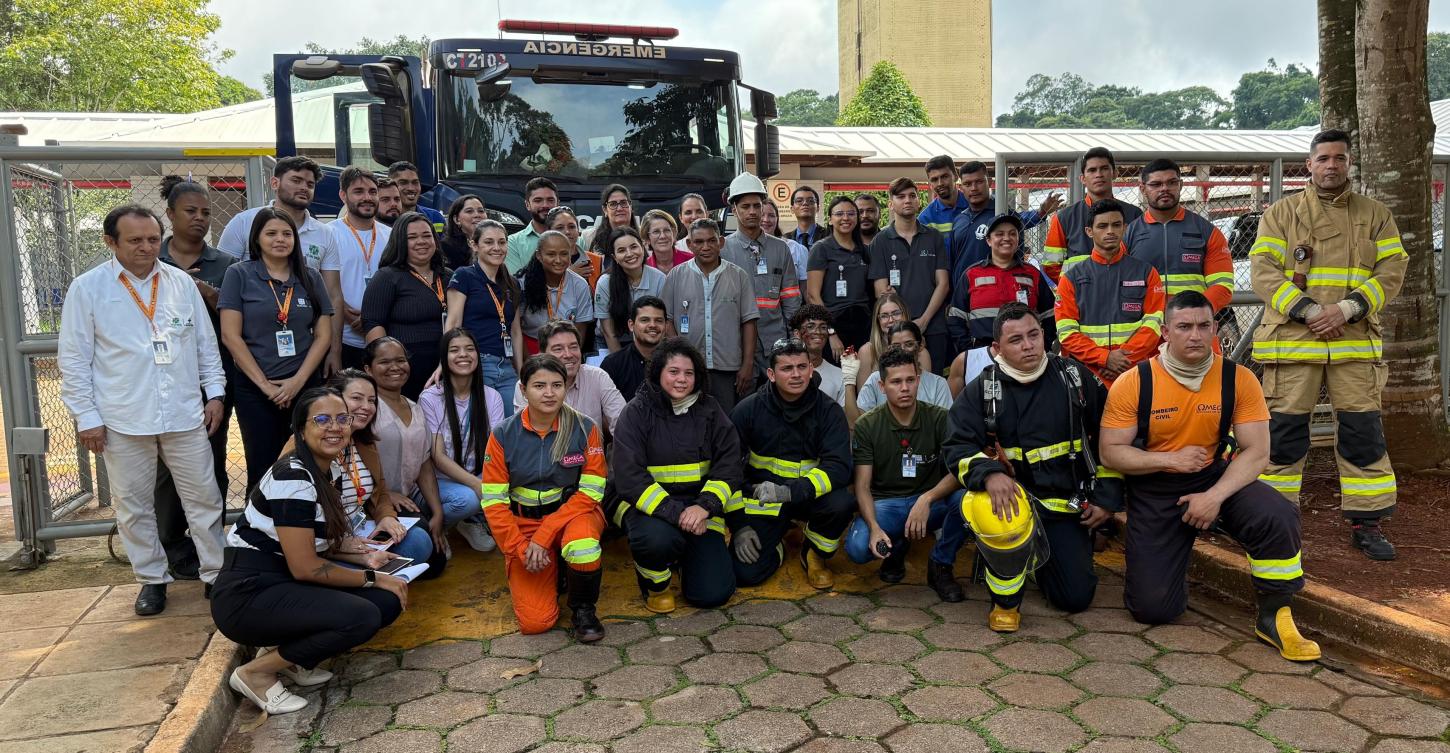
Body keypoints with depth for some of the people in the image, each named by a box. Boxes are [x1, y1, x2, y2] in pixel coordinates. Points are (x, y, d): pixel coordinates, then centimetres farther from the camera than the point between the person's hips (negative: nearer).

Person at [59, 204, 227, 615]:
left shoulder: (182, 283, 6)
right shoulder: (87, 288, -2)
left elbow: (206, 342, 11)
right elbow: (74, 358, -1)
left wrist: (214, 392, 6)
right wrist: (86, 417, -4)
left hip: (184, 414, 2)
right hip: (123, 420, -1)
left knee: (204, 498, 7)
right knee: (133, 506, 9)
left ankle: (217, 573, 19)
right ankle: (152, 578, 25)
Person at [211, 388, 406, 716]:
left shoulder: (331, 470, 8)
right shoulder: (292, 477, -20)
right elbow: (304, 567, -20)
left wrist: (365, 558, 3)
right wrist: (372, 578, -11)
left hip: (286, 583, 9)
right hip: (247, 596, -9)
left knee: (388, 602, -6)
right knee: (363, 617, -25)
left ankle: (290, 656, 6)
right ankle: (256, 672, -7)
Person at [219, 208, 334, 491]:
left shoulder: (310, 278, 8)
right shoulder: (239, 274, 1)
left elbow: (323, 335, 5)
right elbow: (230, 335, -5)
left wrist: (298, 380, -6)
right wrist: (265, 384, -8)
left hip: (305, 385, 2)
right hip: (255, 389, -2)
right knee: (262, 468, 3)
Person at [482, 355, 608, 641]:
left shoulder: (584, 429, -9)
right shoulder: (503, 435, -7)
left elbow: (590, 492, -12)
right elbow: (493, 501, -5)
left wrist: (544, 536, -19)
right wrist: (520, 548, -15)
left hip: (573, 513, -1)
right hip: (524, 524, 1)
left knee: (581, 543, -38)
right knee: (535, 622, -12)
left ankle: (583, 608, -6)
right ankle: (551, 570, 23)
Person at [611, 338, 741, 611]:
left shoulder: (709, 409, 4)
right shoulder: (637, 411, -7)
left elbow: (729, 464, -3)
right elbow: (629, 477, -16)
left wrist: (704, 507, -20)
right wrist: (674, 513, -26)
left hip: (699, 503, 3)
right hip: (647, 503, -3)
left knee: (712, 594, -10)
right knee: (657, 538, -38)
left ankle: (684, 554, 24)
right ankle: (654, 582, -2)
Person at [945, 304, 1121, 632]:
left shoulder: (1076, 377, 1)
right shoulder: (982, 389, -4)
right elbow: (959, 448, -11)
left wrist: (1107, 496, 4)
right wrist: (989, 474, -32)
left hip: (1068, 503, 2)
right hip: (1014, 494, -2)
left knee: (1076, 598, 1)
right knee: (989, 511, -39)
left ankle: (1036, 555, 36)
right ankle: (1005, 600, -11)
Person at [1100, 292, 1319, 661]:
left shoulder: (1238, 379, -8)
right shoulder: (1133, 383, -13)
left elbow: (1257, 453, -10)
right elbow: (1110, 452, -10)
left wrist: (1215, 496, -24)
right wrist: (1170, 460, -23)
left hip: (1217, 477, 2)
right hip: (1153, 492, -1)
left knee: (1278, 516, -31)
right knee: (1152, 607, -8)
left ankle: (1274, 618, -7)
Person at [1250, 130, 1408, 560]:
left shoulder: (1375, 214, 13)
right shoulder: (1281, 213, 7)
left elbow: (1391, 271, 4)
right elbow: (1264, 271, -3)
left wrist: (1347, 308, -13)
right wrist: (1307, 310, -15)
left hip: (1355, 341, 2)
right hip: (1292, 340, -2)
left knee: (1363, 432, 3)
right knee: (1284, 431, 1)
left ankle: (1366, 522, 15)